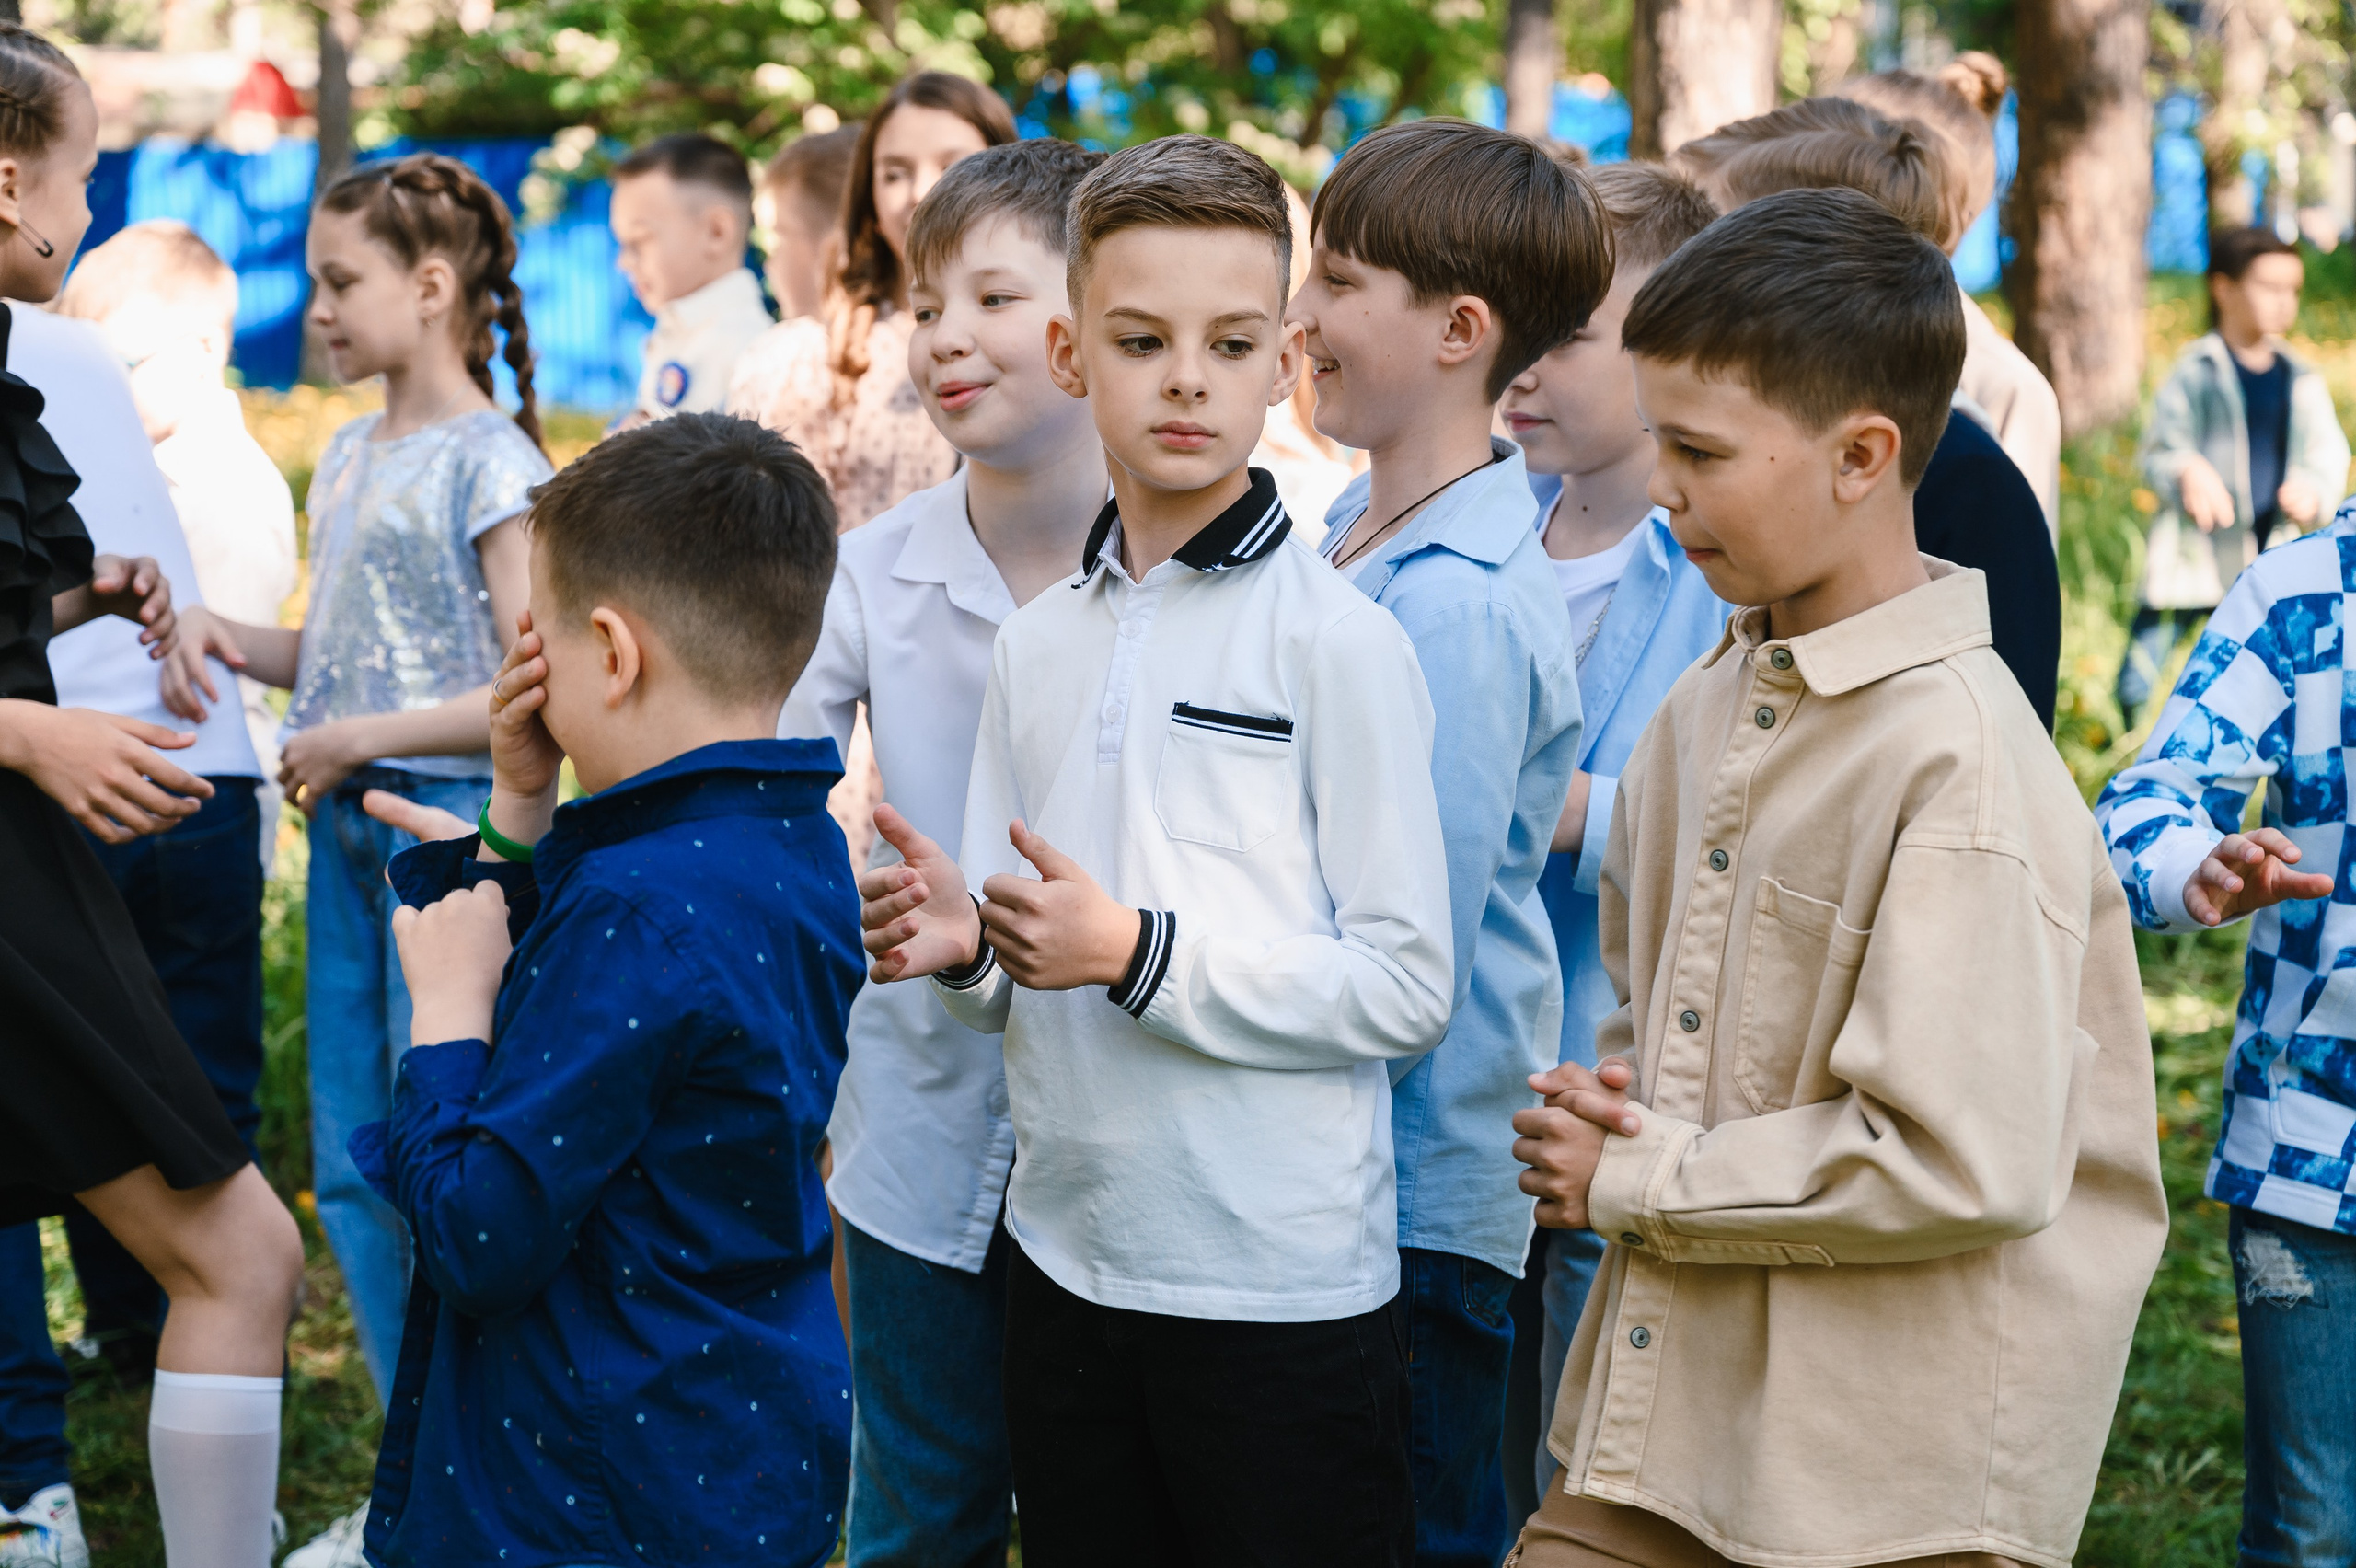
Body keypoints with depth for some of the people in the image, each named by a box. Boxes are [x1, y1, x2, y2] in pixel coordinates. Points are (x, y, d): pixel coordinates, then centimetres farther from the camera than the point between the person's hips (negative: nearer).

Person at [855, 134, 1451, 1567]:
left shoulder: (1338, 639, -8)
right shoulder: (1040, 644, 10)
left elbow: (1409, 990, -12)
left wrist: (1139, 955, -17)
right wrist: (963, 946, -7)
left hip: (1285, 1285, -5)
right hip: (1067, 1259, 5)